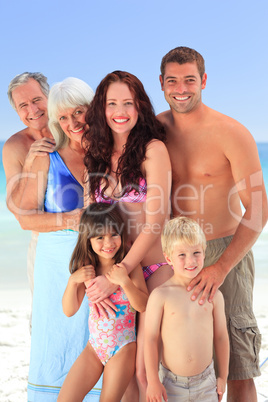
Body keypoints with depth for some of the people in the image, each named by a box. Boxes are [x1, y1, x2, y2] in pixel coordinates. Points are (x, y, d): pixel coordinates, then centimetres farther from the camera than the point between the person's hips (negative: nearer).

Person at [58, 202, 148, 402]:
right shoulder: (87, 268, -3)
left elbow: (143, 306, -16)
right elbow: (69, 310, -2)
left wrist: (125, 281, -30)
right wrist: (73, 281, -18)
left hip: (123, 348, -4)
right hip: (94, 345, 4)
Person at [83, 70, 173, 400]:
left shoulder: (153, 149, -9)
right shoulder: (99, 156, 9)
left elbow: (155, 223, -13)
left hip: (155, 268, -5)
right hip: (115, 271, 5)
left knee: (144, 371, -6)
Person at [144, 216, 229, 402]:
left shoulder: (213, 295, -3)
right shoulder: (160, 295, -11)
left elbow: (221, 337, 6)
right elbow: (151, 339, -7)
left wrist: (223, 376, 11)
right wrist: (153, 381, -5)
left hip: (206, 381, 2)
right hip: (171, 383, -2)